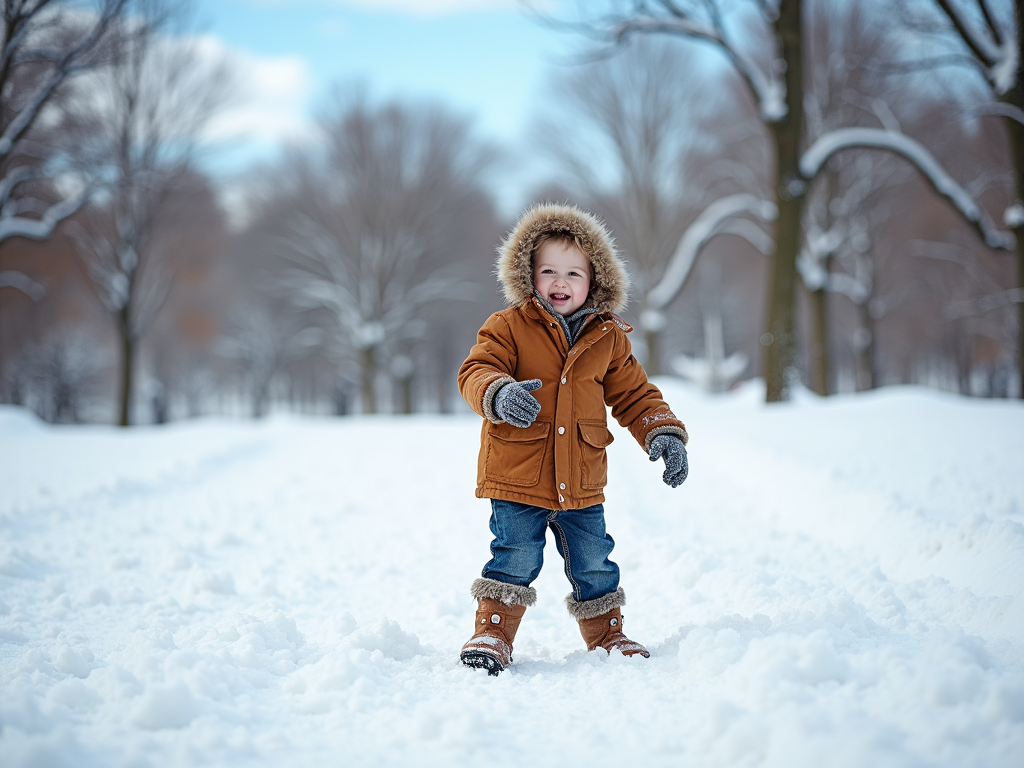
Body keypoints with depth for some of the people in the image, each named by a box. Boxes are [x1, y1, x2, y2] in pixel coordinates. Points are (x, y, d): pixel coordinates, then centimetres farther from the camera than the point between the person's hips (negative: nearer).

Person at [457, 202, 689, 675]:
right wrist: (500, 393, -35)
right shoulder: (508, 327, -4)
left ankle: (606, 634, 30)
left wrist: (664, 434, -2)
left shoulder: (608, 338, 7)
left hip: (581, 481, 3)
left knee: (593, 563, 12)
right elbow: (476, 372, -12)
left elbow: (634, 395, 12)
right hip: (517, 476, -3)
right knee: (516, 558, -5)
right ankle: (493, 632, 10)